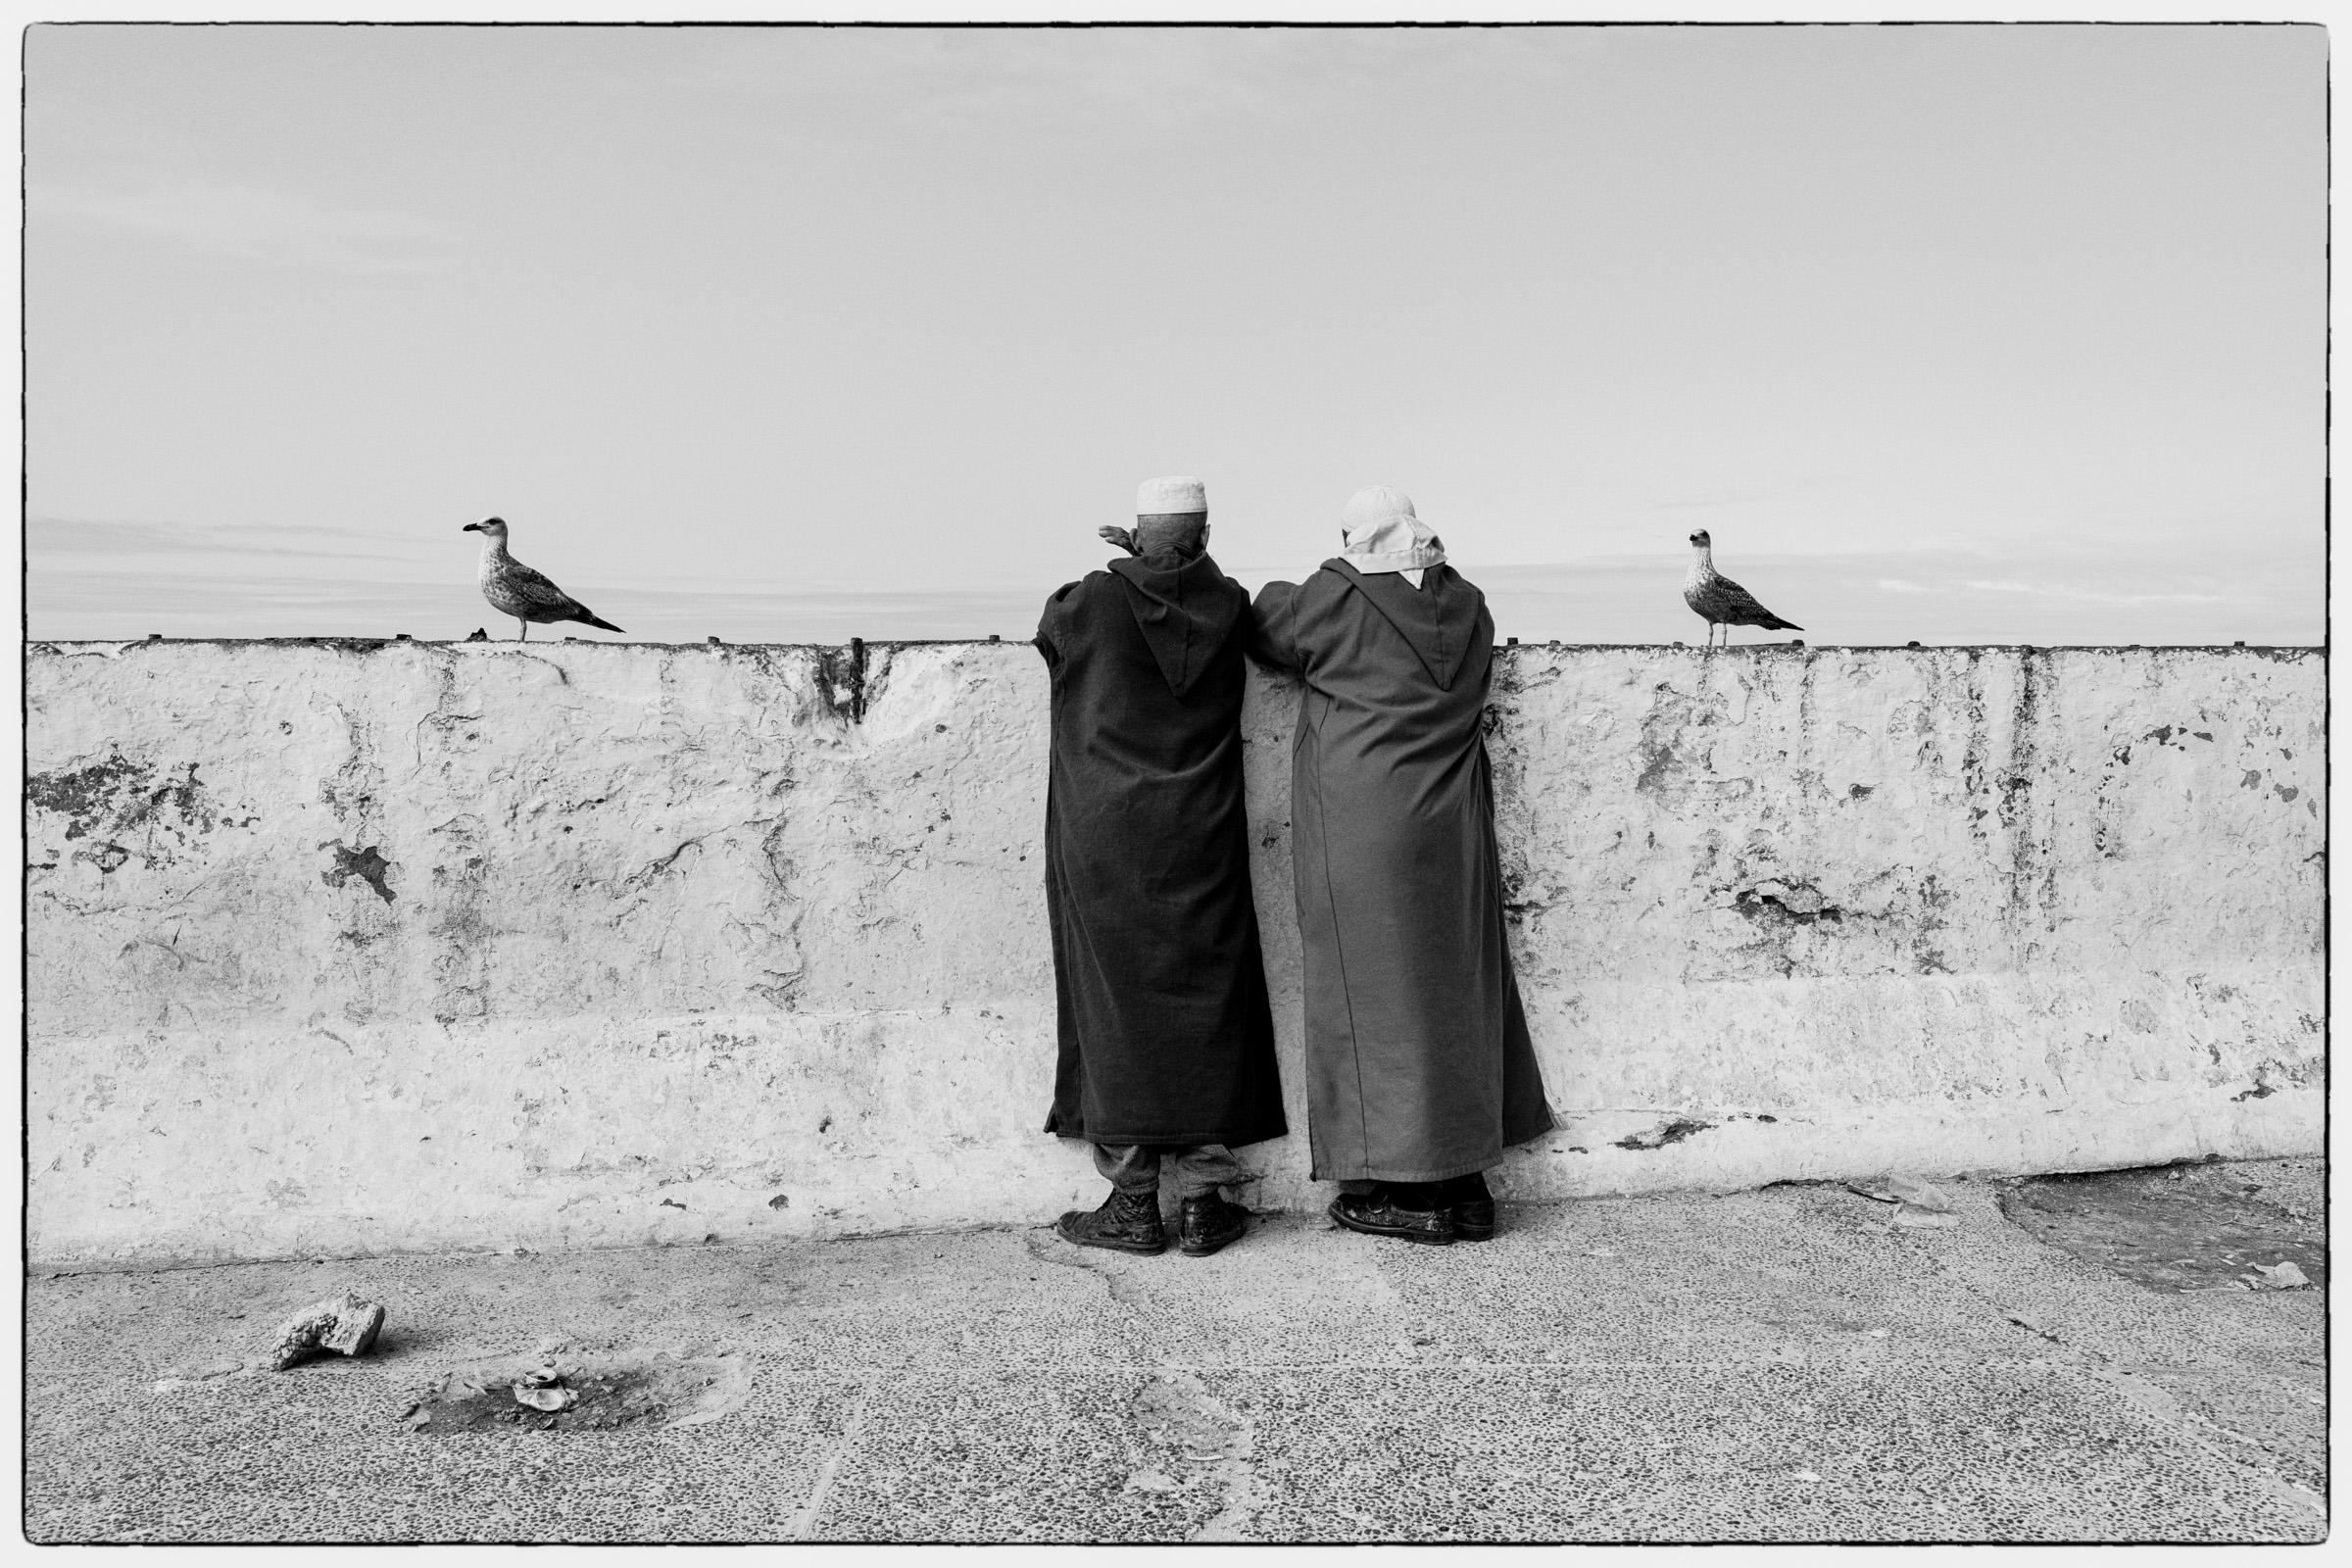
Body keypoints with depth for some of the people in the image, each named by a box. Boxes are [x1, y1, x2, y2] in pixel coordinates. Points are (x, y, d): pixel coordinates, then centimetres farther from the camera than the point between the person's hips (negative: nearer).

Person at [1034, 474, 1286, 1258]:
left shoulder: (1088, 603, -9)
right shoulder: (1228, 605, -3)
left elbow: (1050, 628, 14)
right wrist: (1165, 570, 23)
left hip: (1105, 841, -2)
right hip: (1201, 841, 2)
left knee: (1118, 1009, 6)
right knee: (1204, 1007, 9)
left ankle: (1134, 1204, 10)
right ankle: (1203, 1203, 13)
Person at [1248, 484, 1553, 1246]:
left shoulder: (1335, 599, -10)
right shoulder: (1465, 606, 5)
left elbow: (1265, 627, 4)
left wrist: (1279, 593, 23)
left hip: (1361, 829, -5)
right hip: (1451, 829, 6)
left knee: (1377, 991, 2)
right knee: (1454, 989, 13)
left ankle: (1411, 1192, 8)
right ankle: (1465, 1179, 22)